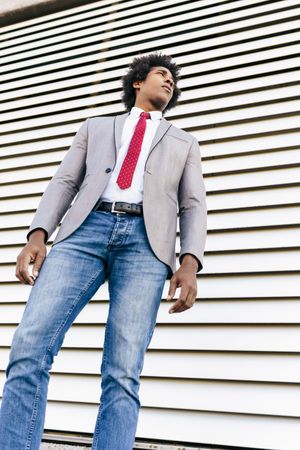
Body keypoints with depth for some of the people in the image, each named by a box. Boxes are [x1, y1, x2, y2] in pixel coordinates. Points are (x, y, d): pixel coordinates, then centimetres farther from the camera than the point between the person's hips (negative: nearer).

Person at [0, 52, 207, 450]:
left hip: (146, 242, 0)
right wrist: (37, 235, -3)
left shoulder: (184, 144, 28)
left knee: (122, 373, -13)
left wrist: (189, 263, -5)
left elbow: (193, 206, 14)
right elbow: (64, 183, 16)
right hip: (85, 230, 1)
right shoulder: (95, 127, 29)